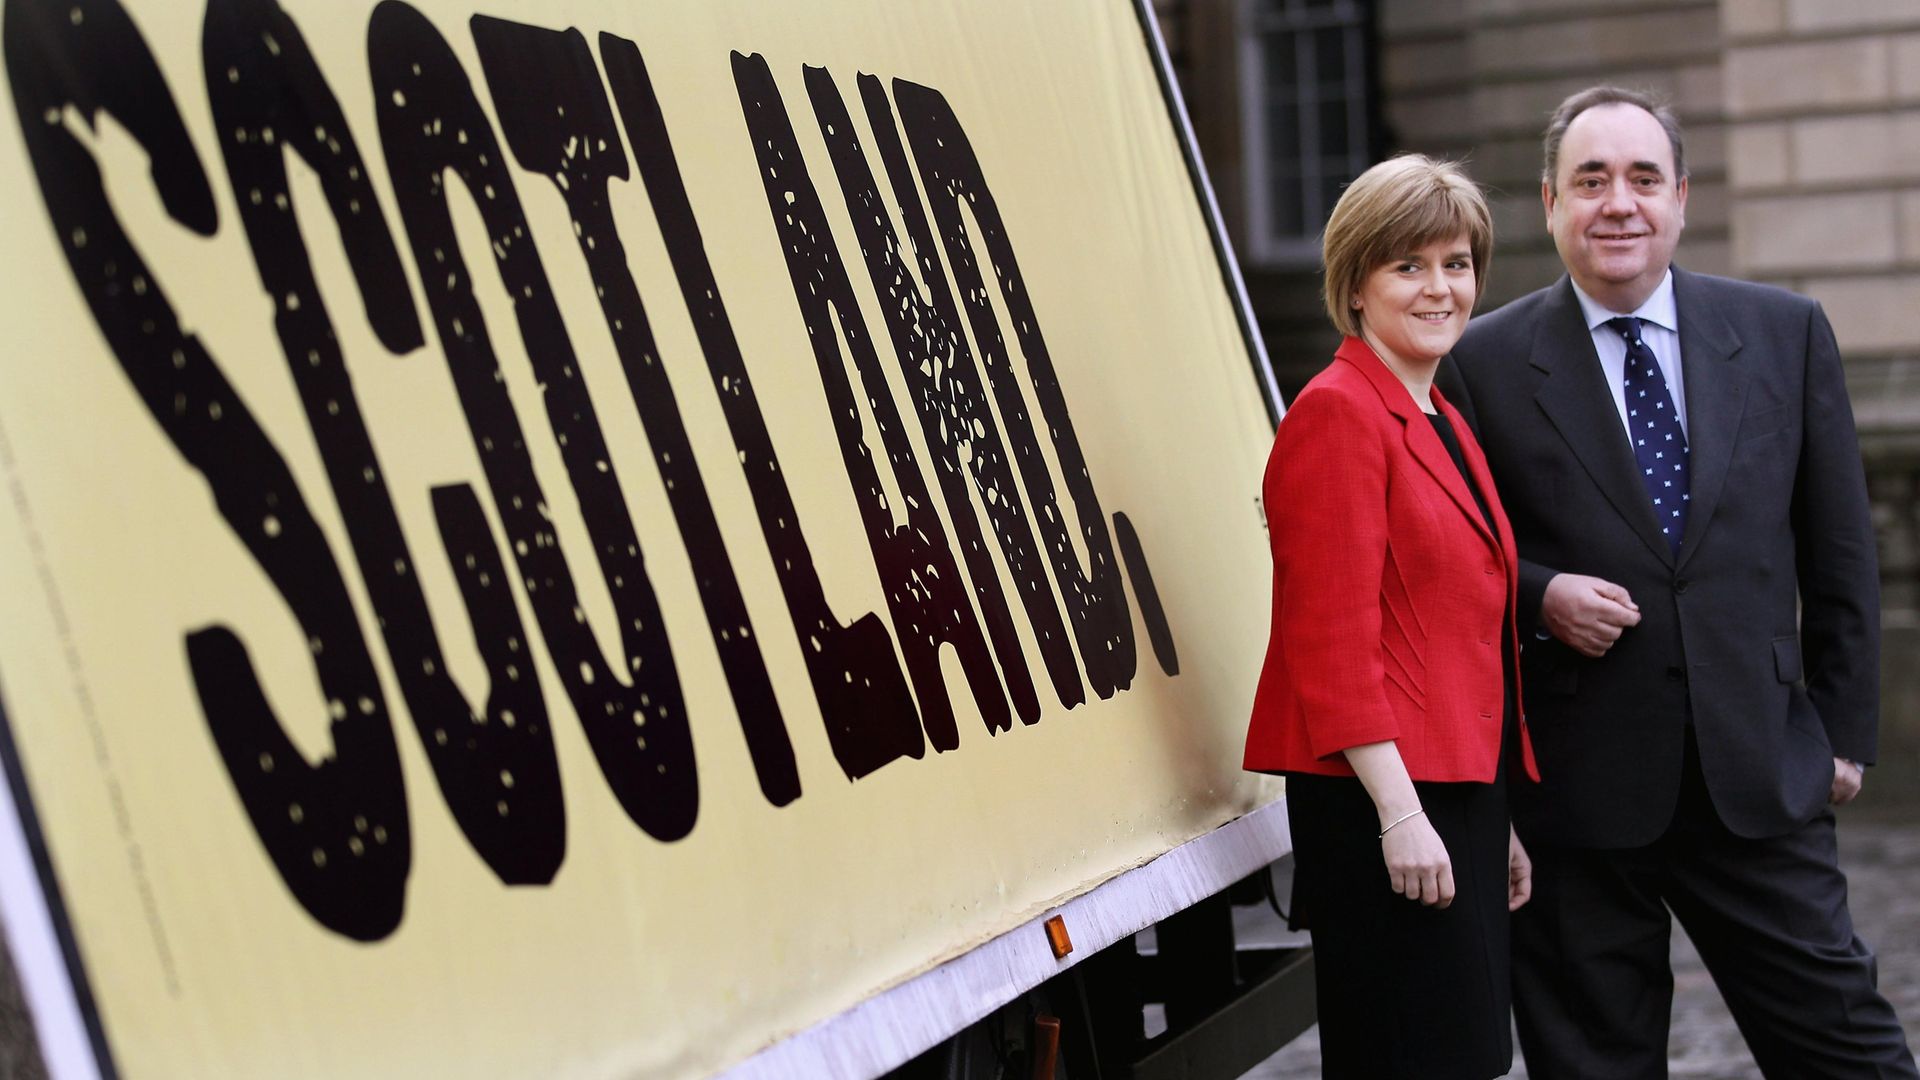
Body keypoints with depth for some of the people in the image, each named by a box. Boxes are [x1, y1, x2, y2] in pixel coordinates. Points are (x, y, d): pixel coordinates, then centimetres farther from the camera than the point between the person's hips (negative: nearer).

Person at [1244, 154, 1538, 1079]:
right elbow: (1330, 637, -17)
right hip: (1381, 799, -9)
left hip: (1460, 791, 9)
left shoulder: (1445, 422, 17)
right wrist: (1398, 812, -21)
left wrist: (1498, 823, 20)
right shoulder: (1337, 413, -11)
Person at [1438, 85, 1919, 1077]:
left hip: (1758, 769, 2)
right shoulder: (1485, 363, -1)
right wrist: (1537, 594, -15)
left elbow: (1838, 550, 9)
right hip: (1573, 782, -1)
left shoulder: (1786, 333, 6)